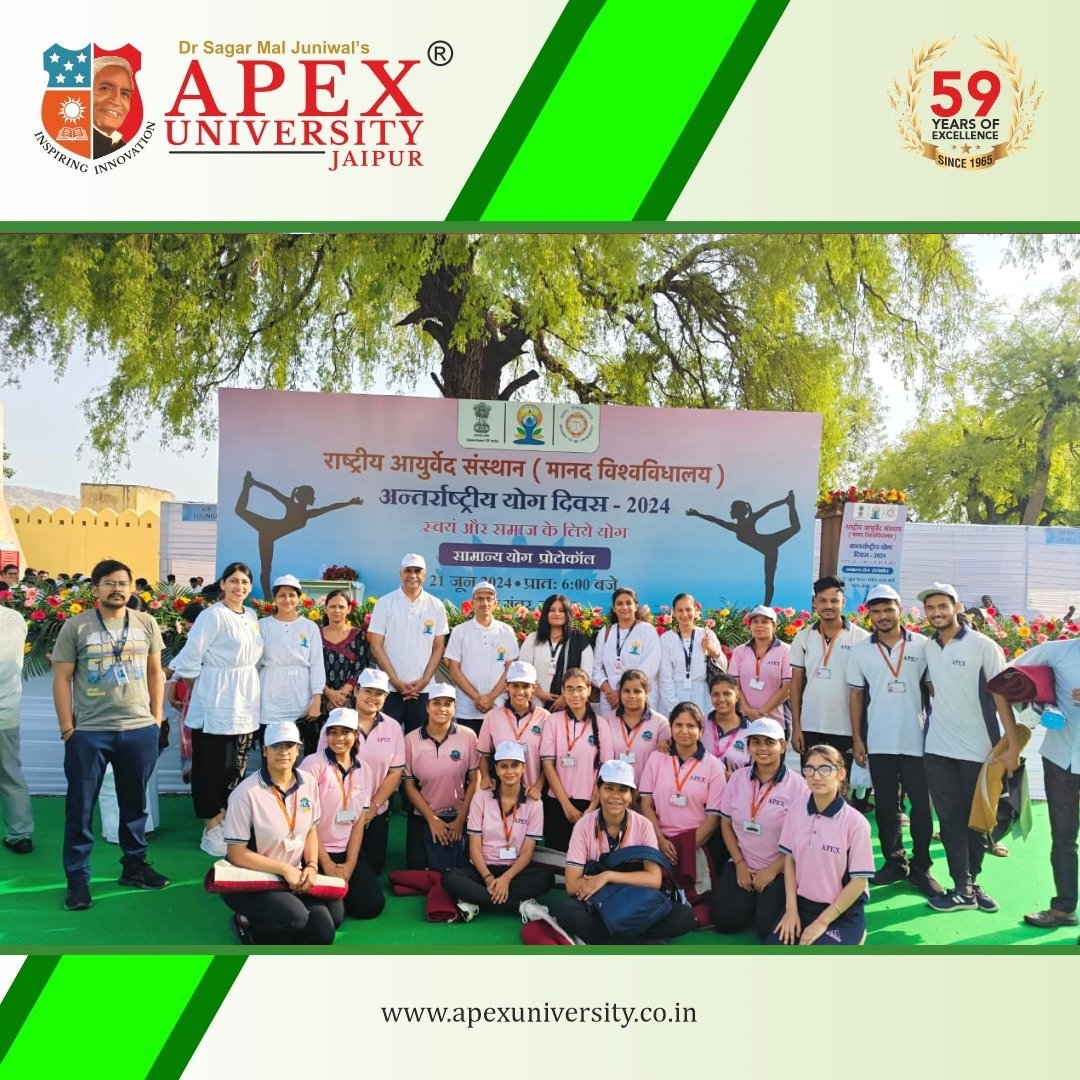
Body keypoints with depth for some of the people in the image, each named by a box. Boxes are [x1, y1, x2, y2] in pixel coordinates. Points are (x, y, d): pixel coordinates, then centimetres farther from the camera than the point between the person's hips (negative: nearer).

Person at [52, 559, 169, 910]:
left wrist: (156, 718, 6)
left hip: (139, 729, 3)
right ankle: (77, 878, 17)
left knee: (135, 802, 14)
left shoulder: (146, 624, 4)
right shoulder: (75, 626, -4)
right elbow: (61, 678, -3)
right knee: (81, 806, 5)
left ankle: (134, 865, 29)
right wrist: (67, 728, -7)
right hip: (88, 732, -2)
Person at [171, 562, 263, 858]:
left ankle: (225, 820, 23)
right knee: (214, 765, 0)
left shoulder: (252, 616, 10)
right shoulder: (212, 615, -12)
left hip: (245, 701, 7)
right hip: (217, 702, -7)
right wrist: (196, 693, -1)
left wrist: (248, 689, 13)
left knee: (237, 766, 11)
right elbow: (189, 659, -11)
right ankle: (211, 830, 10)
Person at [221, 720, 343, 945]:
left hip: (294, 877, 6)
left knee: (322, 932, -12)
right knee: (296, 917, -29)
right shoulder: (247, 793, -18)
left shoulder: (309, 783, -2)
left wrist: (312, 866, -6)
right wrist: (284, 869, -18)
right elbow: (237, 854, -15)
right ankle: (249, 926, -1)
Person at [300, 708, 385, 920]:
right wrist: (327, 865, -13)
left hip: (346, 852, 5)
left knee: (372, 905, -10)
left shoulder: (364, 770, 5)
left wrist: (350, 865, -8)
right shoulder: (314, 764, -11)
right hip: (314, 852, -5)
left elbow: (359, 822, 4)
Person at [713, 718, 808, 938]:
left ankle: (767, 900, 14)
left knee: (768, 928, -18)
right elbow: (726, 823, 7)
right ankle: (749, 899, 19)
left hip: (780, 870, -3)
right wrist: (740, 864, -3)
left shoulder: (797, 784, -12)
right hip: (742, 864, 3)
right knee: (725, 921, -12)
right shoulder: (737, 778, -1)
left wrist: (772, 870, -10)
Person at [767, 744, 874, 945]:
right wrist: (791, 909, -3)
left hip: (842, 913, -3)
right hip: (802, 904, 4)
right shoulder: (796, 810, -2)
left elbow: (858, 882, -12)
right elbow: (790, 860, 6)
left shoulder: (855, 822, -16)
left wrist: (822, 922, -12)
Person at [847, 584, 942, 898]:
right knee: (885, 805, 9)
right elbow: (856, 694, 6)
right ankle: (894, 861, 22)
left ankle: (920, 867, 14)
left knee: (921, 805, 2)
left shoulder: (921, 645, -1)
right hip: (879, 742, 1)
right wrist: (856, 738, 2)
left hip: (917, 740, -1)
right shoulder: (860, 650, 3)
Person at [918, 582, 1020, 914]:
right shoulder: (928, 648, 5)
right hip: (937, 749, 4)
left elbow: (1001, 695, -11)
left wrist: (1013, 744, -16)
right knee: (950, 819, 5)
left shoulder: (983, 646, -9)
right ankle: (964, 889, 12)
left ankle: (969, 882, 23)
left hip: (979, 749, -3)